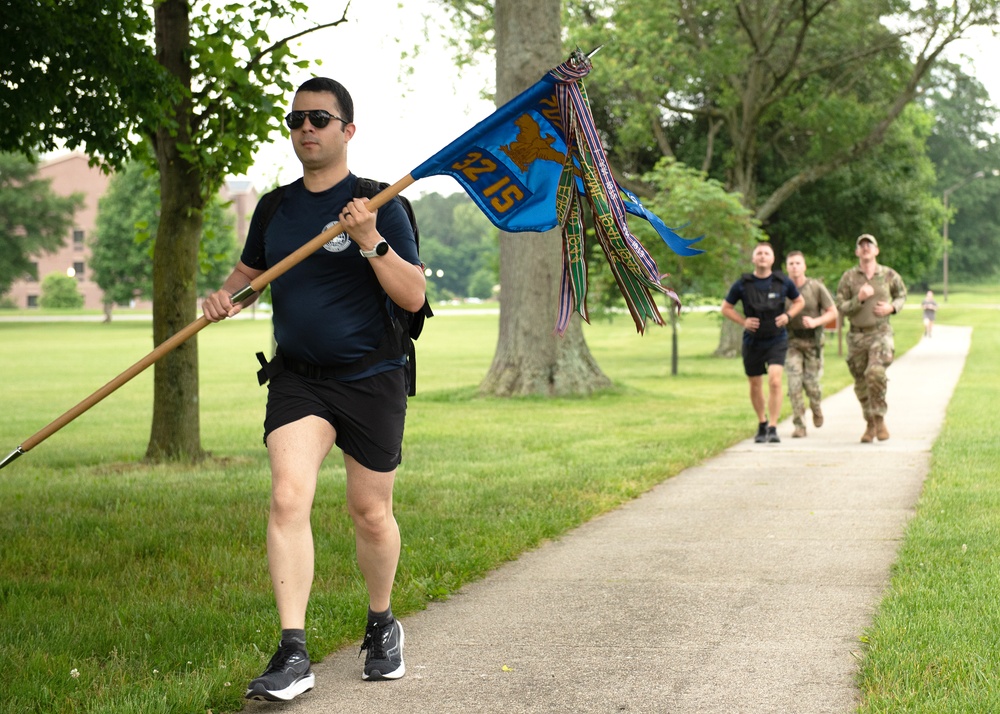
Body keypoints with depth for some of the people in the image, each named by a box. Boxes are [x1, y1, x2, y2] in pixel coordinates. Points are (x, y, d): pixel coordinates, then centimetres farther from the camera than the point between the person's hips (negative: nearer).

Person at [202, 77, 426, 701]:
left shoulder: (379, 205, -6)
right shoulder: (276, 207, 8)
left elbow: (414, 297, -10)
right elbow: (248, 273, 23)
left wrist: (372, 242, -25)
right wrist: (224, 297, 0)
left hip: (371, 378, -3)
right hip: (298, 378, 3)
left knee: (371, 513, 8)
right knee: (288, 498, -15)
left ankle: (382, 626, 33)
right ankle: (293, 654, -16)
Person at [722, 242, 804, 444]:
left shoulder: (783, 282, -4)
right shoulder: (742, 284, -5)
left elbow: (799, 301, 13)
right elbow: (726, 307, 6)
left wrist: (788, 315, -6)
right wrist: (743, 321, -10)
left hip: (777, 341, -1)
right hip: (753, 342, 1)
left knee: (775, 381, -19)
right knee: (755, 387, 12)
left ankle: (773, 429, -13)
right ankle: (762, 424, 35)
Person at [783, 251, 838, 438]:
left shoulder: (816, 287, -4)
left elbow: (833, 313, -2)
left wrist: (815, 322, -18)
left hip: (813, 340, -1)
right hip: (791, 341, 1)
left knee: (811, 383, -2)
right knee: (794, 383, -9)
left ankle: (816, 408, 32)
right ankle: (799, 425, -4)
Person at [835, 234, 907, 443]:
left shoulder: (889, 275, 3)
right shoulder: (849, 277, 2)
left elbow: (902, 295, 19)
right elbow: (841, 307, -1)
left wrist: (891, 307, -2)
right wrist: (859, 299, -17)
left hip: (881, 333, -2)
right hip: (857, 335, 2)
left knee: (875, 373, -23)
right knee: (861, 383, 6)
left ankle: (879, 419, -9)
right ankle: (870, 425, 22)